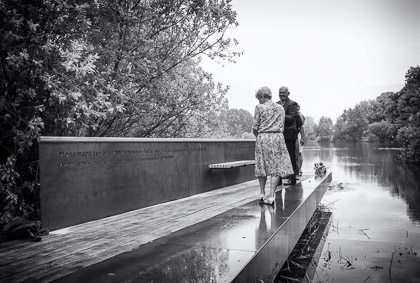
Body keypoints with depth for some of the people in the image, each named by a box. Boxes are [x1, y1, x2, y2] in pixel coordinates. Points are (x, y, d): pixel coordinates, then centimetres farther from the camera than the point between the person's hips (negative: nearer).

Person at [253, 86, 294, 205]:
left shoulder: (259, 107, -2)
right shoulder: (280, 108, 11)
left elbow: (255, 127, -3)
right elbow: (282, 126, 12)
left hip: (262, 138, -2)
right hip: (277, 137, 2)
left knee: (262, 166, 11)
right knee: (276, 167, 1)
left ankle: (262, 193, 21)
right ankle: (271, 196, -5)